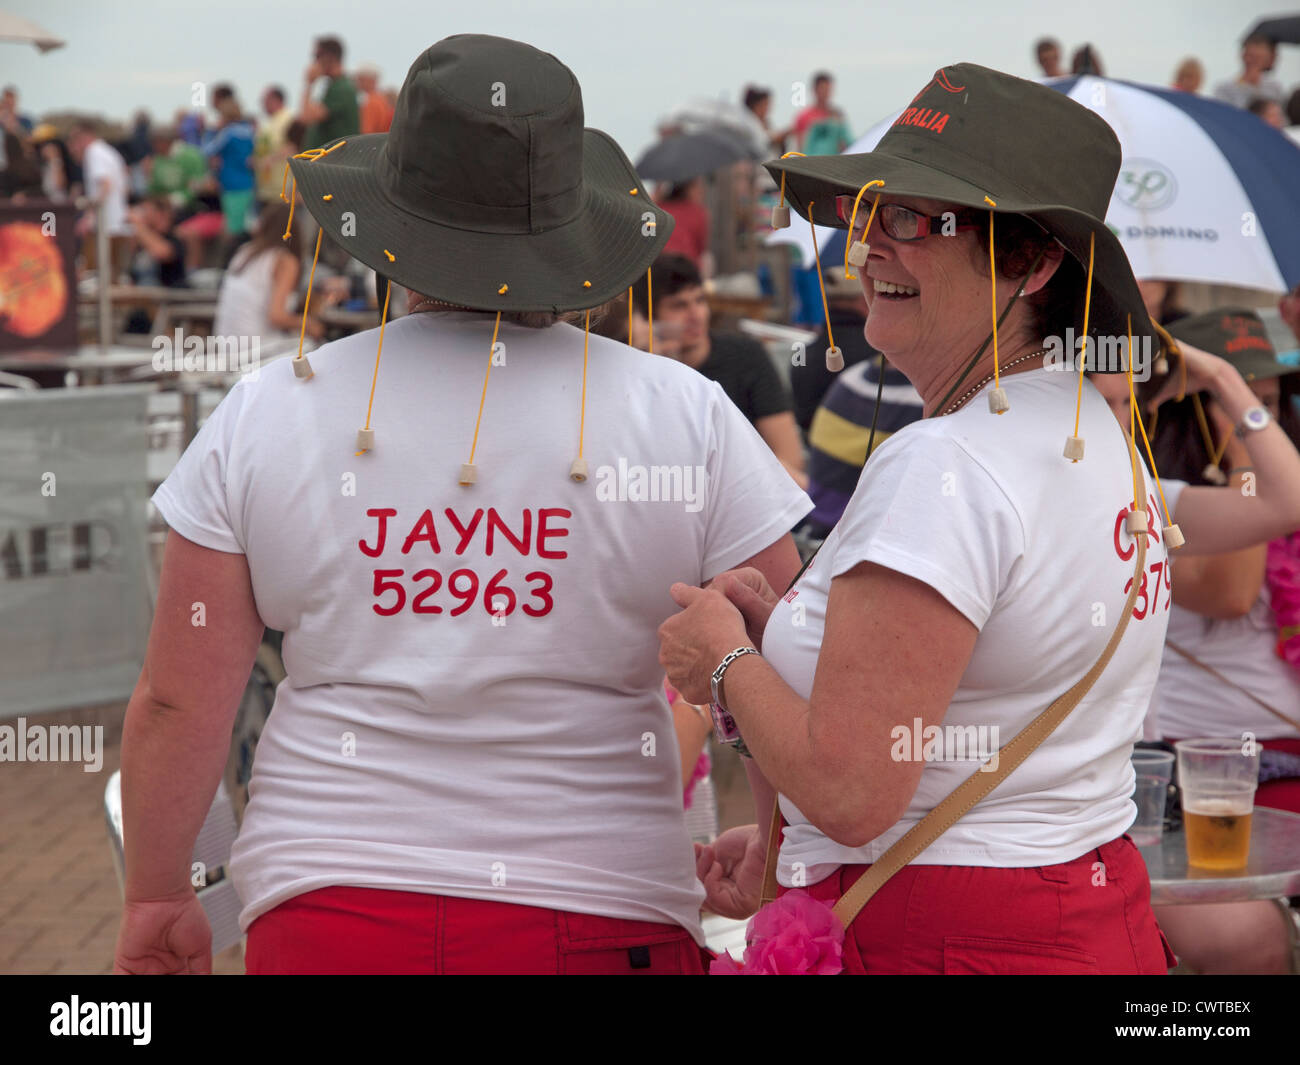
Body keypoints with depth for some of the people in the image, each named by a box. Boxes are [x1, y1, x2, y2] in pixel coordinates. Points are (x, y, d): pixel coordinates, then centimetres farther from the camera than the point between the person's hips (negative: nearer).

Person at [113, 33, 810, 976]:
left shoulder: (266, 414, -3)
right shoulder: (688, 419, -5)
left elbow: (180, 701, 0)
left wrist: (156, 896, 14)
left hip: (332, 911, 1)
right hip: (599, 921, -1)